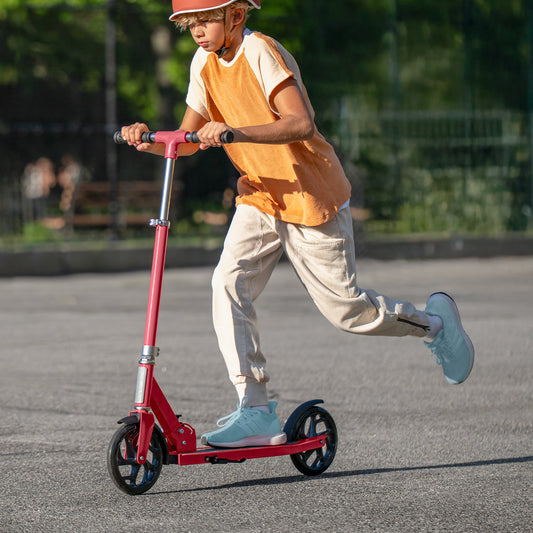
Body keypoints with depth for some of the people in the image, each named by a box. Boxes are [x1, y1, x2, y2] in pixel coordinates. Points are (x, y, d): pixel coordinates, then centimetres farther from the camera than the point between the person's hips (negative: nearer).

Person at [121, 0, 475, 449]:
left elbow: (301, 124, -32)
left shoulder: (261, 52, -21)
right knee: (229, 283, -16)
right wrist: (148, 140, -16)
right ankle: (256, 412, -14)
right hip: (260, 196, 6)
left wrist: (235, 132, -44)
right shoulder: (205, 63, 1)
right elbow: (187, 141, 5)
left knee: (344, 308, 1)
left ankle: (434, 321, 30)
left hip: (311, 196, -6)